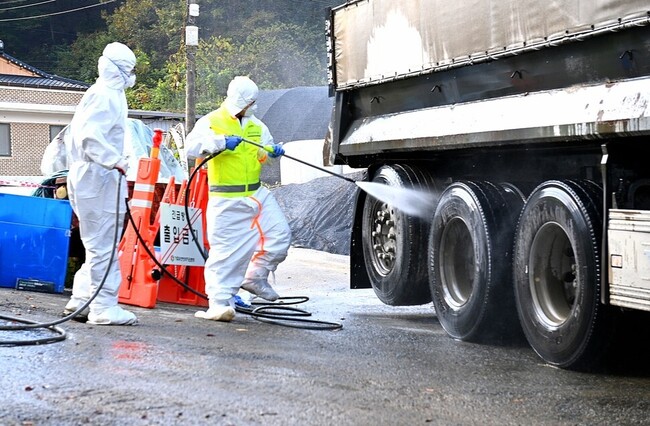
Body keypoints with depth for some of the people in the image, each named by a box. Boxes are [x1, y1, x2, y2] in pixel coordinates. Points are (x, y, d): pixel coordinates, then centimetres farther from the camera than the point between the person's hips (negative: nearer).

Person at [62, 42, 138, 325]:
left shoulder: (110, 95, 20)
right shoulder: (105, 95, -14)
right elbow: (90, 136, -25)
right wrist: (116, 161, -27)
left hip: (98, 177, 11)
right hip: (97, 177, -11)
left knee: (100, 243, 16)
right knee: (103, 244, -8)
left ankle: (82, 299, 21)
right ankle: (103, 307, -5)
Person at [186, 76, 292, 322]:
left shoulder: (256, 126, 15)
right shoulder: (211, 122, -5)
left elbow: (262, 154, 23)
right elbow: (191, 146, -18)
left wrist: (272, 152, -1)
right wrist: (221, 142, -30)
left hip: (257, 194, 6)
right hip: (226, 200, -6)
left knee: (280, 234, 1)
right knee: (226, 251, -5)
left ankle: (255, 277, 19)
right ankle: (219, 302, 0)